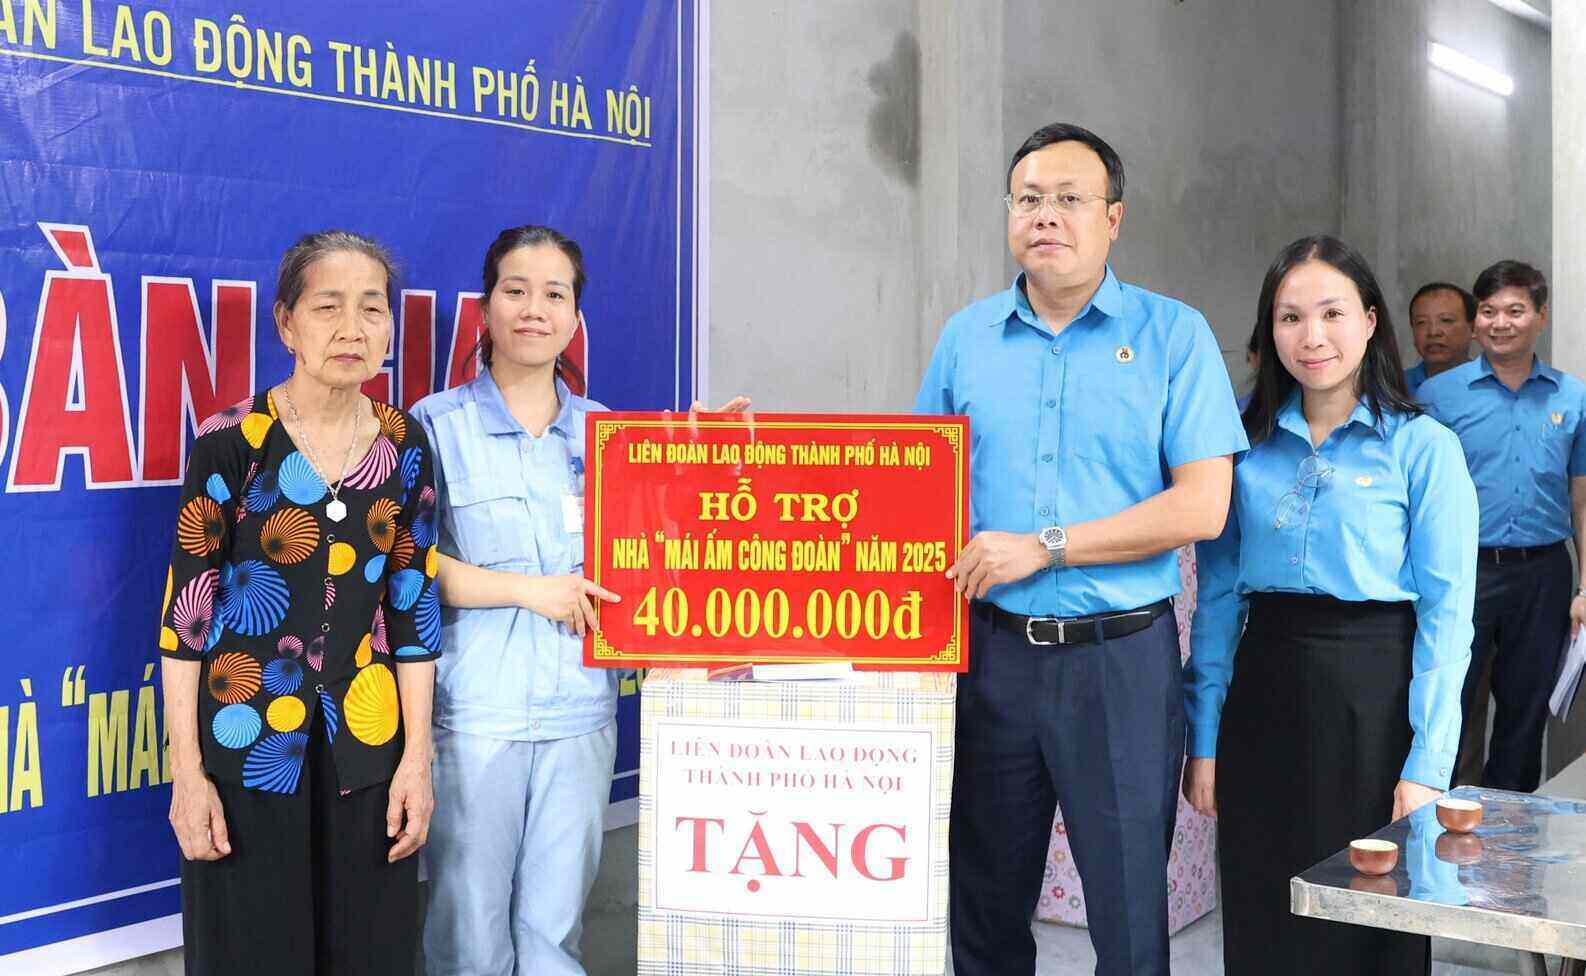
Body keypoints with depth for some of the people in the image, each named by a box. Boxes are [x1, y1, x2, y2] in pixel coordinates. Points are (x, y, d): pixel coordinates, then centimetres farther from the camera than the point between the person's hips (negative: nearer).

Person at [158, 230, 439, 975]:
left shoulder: (406, 446, 2)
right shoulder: (230, 442, -8)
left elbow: (413, 605, 5)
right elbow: (185, 608, -6)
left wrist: (417, 756, 2)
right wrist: (187, 771, -8)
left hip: (366, 747, 3)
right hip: (246, 745, -3)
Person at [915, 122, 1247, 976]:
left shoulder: (1173, 336, -2)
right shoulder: (966, 337, 8)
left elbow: (1202, 505, -10)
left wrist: (1044, 546, -15)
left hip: (1121, 656, -3)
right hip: (992, 650, 3)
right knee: (984, 906, 14)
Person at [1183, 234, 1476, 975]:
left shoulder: (1423, 448, -4)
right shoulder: (1248, 444, 6)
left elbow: (1446, 616, -8)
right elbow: (1217, 596, 7)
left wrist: (1426, 766, -13)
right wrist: (1204, 740, 3)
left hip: (1372, 696, -3)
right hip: (1263, 692, 3)